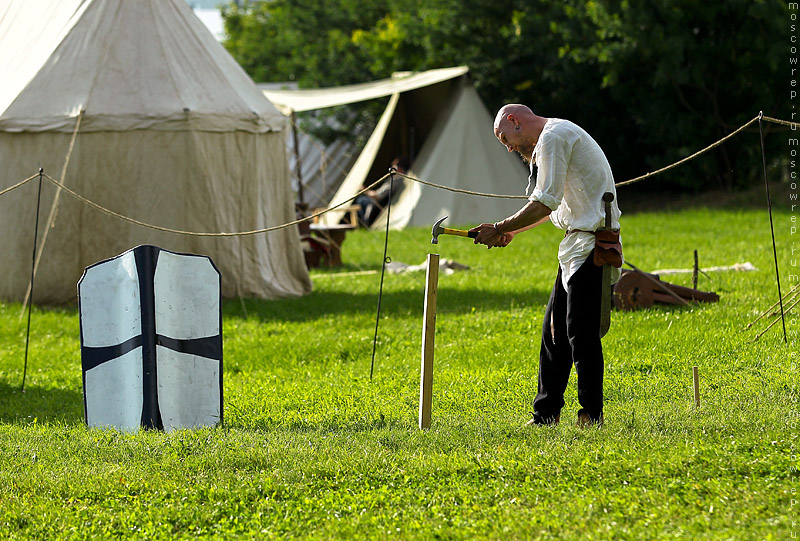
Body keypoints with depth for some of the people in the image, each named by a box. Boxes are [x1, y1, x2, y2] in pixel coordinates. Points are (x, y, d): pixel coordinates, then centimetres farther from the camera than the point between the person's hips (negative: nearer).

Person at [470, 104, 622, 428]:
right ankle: (545, 413, 16)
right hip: (577, 244, 11)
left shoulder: (553, 136, -12)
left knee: (581, 333, -10)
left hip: (592, 243, -11)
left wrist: (500, 229, -9)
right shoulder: (558, 135, 21)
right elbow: (553, 206, 27)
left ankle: (592, 415, -7)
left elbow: (545, 203, -18)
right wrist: (512, 232, 19)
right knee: (554, 329, 11)